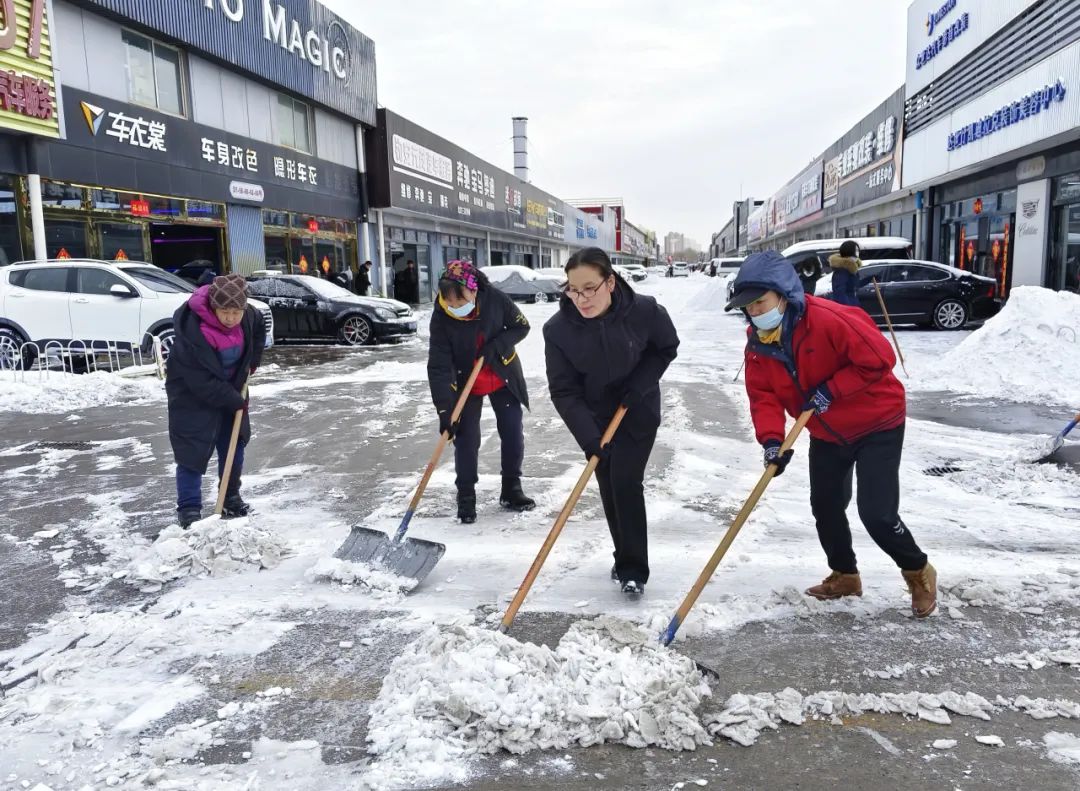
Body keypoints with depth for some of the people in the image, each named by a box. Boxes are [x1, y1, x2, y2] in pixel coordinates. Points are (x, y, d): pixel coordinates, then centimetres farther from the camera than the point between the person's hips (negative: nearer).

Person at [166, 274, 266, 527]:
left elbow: (259, 328, 11)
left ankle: (231, 499, 28)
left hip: (230, 390, 7)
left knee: (234, 444, 12)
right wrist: (236, 401, -22)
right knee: (192, 450, -8)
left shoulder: (247, 315, -17)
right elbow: (203, 383, -29)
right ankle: (189, 509, 0)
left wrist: (252, 361, 3)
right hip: (192, 395, -6)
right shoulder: (192, 331, -35)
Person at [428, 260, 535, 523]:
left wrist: (496, 346, -26)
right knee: (467, 439, -2)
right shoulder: (441, 318, -24)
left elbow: (521, 326, -9)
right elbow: (438, 367, -25)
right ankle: (466, 498, 14)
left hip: (503, 377, 2)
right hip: (465, 384, -1)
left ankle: (511, 491, 22)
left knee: (513, 433, 5)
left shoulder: (494, 299, -24)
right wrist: (445, 411, -30)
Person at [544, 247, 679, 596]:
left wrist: (638, 385, -17)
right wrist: (589, 438, -28)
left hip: (638, 413, -2)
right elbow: (564, 391, -19)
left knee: (626, 483, -11)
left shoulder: (645, 311, -24)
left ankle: (634, 568, 1)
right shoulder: (557, 329, -23)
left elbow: (666, 348, -4)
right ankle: (625, 559, 27)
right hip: (596, 417, 2)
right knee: (609, 489, 8)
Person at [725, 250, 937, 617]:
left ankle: (918, 572, 19)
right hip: (826, 433, 7)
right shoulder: (758, 341, -8)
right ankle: (844, 574, 37)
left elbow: (880, 358, -27)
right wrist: (771, 438, -22)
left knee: (877, 512, -9)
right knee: (825, 505, 14)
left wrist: (831, 389, -27)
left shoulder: (828, 318, -30)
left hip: (877, 424, -7)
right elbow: (763, 395, -8)